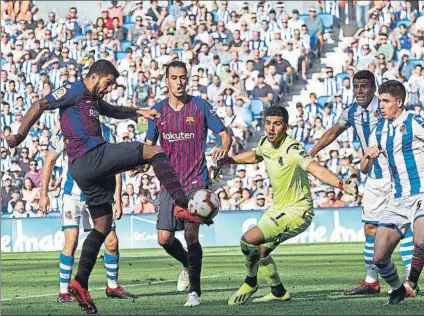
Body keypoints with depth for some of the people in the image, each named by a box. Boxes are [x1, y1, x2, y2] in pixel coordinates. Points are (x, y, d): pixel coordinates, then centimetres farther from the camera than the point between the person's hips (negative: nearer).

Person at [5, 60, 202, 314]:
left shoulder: (94, 100, 27)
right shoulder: (75, 90, 0)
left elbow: (114, 111, 46)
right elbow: (40, 106, -4)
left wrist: (138, 112, 33)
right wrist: (21, 135, -11)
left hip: (83, 170, 10)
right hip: (92, 156, -10)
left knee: (103, 227, 11)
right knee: (156, 152, -10)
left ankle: (81, 283, 7)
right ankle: (181, 204, -23)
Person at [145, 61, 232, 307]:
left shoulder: (200, 106, -2)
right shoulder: (158, 110, 7)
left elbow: (225, 134, -1)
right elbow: (150, 144, 15)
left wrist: (224, 149, -23)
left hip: (196, 181, -4)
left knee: (191, 233, -16)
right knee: (164, 238, 2)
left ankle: (195, 291, -8)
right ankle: (188, 265, 34)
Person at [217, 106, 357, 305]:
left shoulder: (292, 150, -26)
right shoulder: (265, 144, -2)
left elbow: (318, 171, -41)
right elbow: (254, 156, 24)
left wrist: (341, 184, -57)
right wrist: (228, 160, 26)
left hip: (297, 211, -9)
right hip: (278, 207, 9)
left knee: (249, 240, -20)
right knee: (260, 252, 21)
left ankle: (250, 285, 6)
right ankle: (279, 293, 43)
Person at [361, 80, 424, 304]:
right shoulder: (379, 131, 12)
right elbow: (364, 170, 15)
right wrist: (368, 157, -6)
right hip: (397, 199, 6)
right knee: (380, 256, -1)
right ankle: (397, 289, 25)